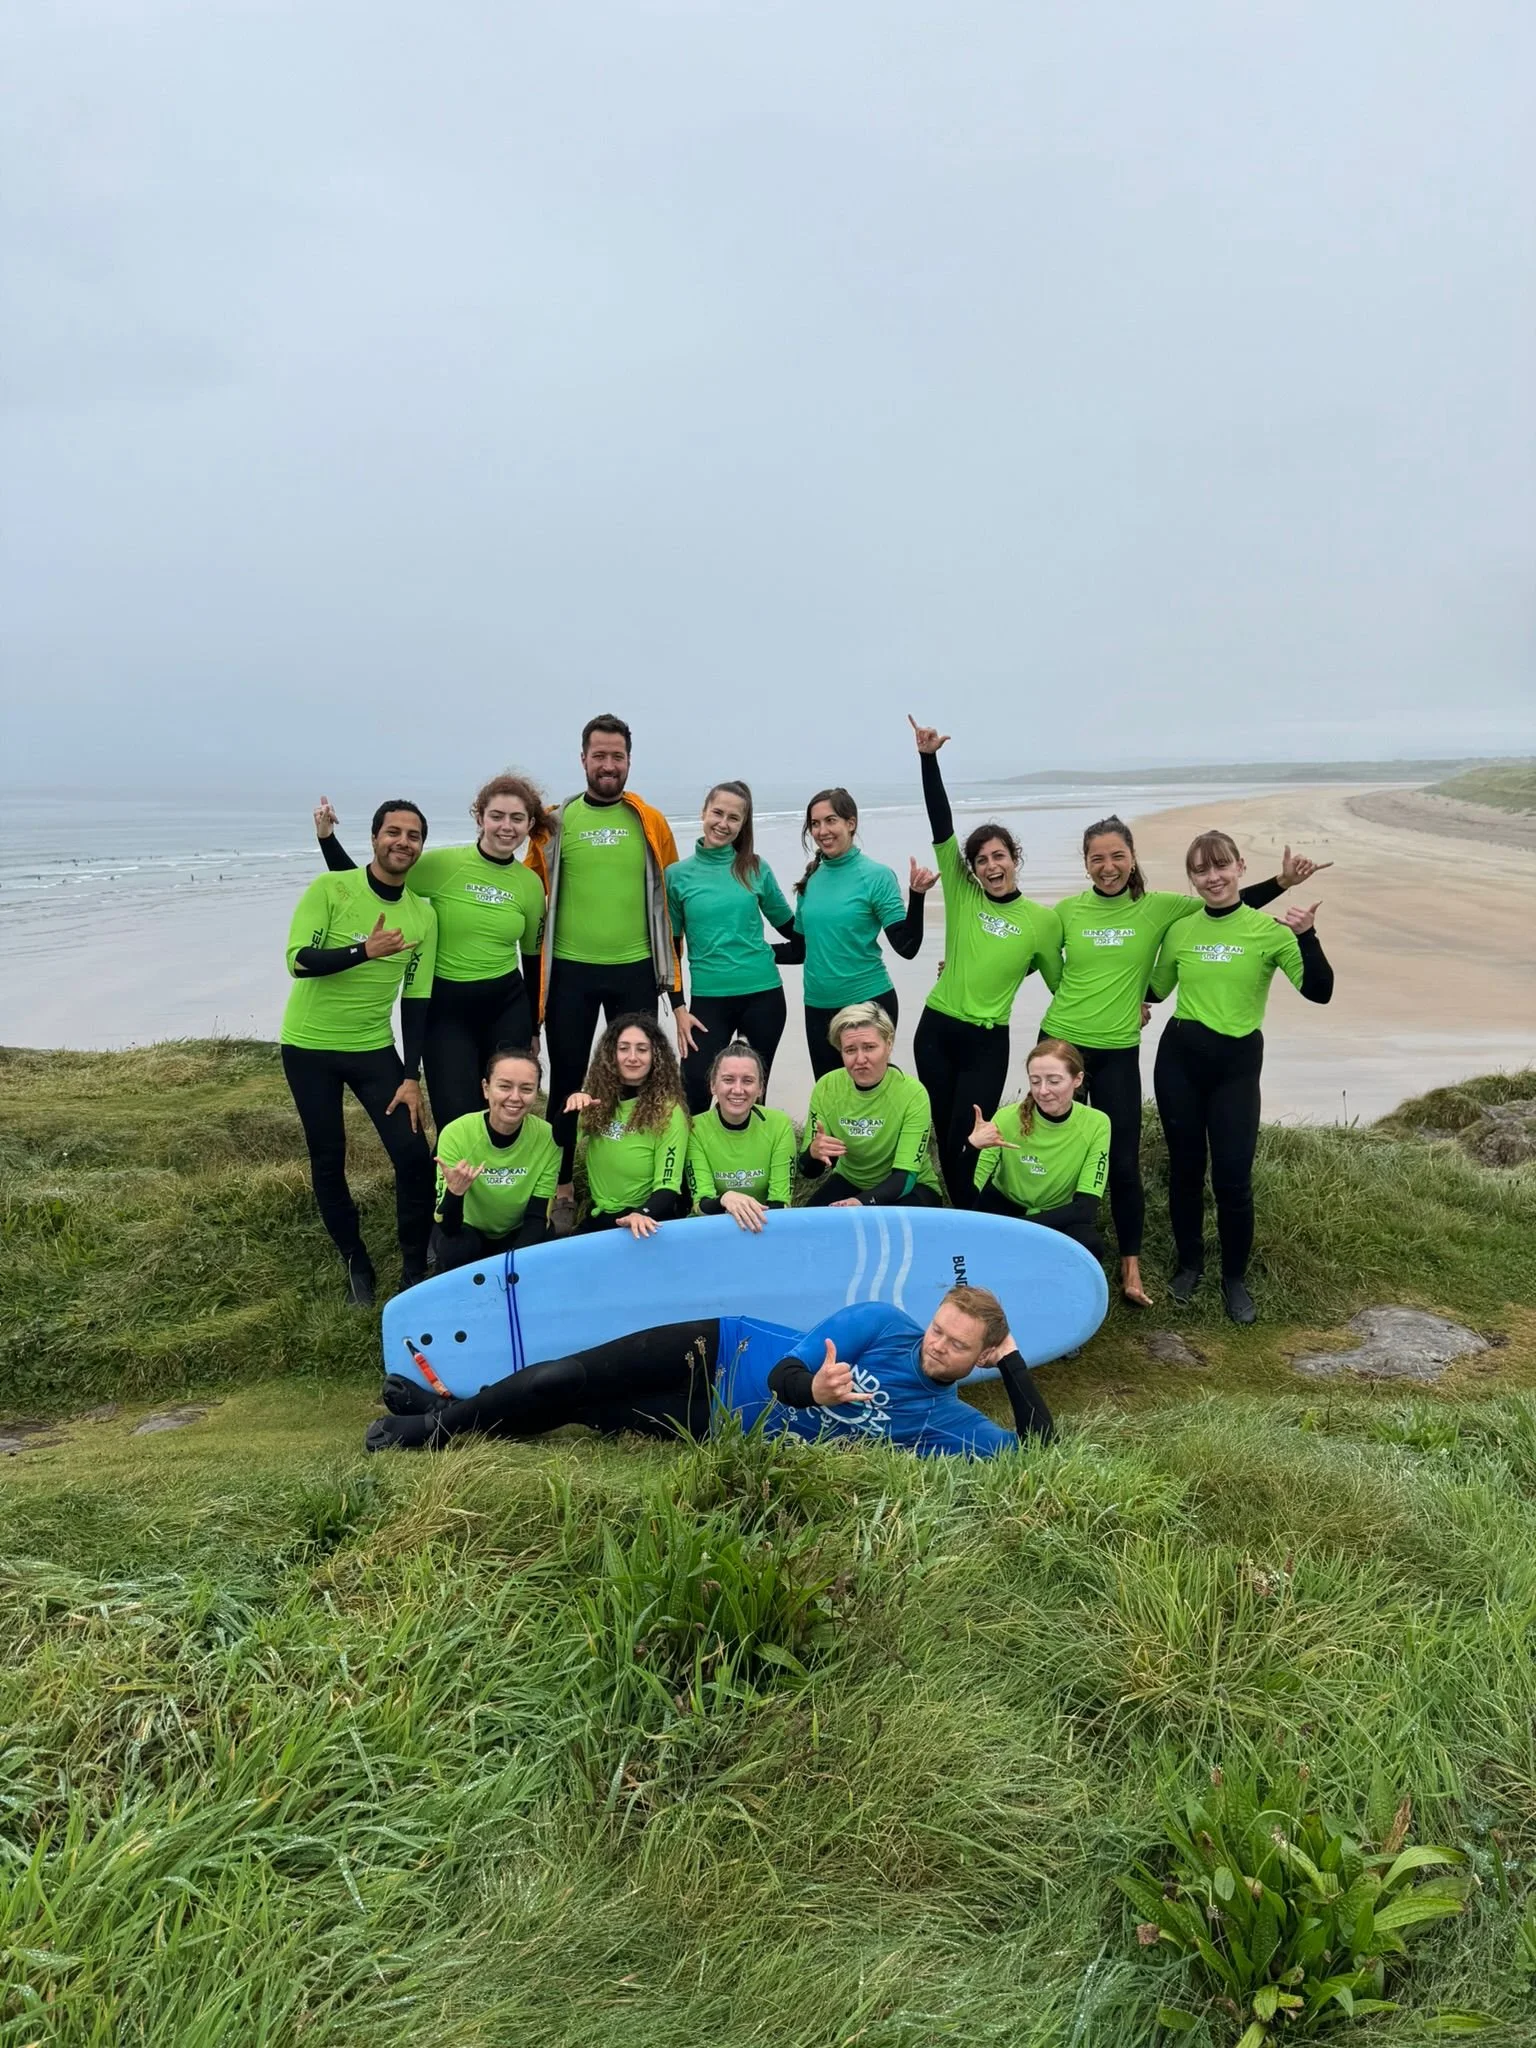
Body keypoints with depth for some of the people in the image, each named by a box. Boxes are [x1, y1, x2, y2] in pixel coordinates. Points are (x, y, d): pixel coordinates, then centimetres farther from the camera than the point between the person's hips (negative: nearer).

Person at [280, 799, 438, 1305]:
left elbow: (416, 1001, 0)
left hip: (374, 1048, 2)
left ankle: (414, 1269, 12)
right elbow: (298, 960, -20)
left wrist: (412, 1078, -5)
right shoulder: (330, 889, -11)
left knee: (414, 1156, -7)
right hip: (309, 1046, -2)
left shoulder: (423, 916, -1)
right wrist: (365, 950, -35)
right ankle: (355, 1263, 26)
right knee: (328, 1160, 6)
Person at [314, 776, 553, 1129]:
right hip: (446, 1009, -3)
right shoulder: (443, 864, -9)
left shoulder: (531, 884, 1)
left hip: (507, 1008, 3)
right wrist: (327, 837, -13)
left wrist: (532, 1029, 14)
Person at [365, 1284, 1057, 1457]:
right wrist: (810, 1388, -37)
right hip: (725, 1350, 0)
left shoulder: (943, 1421, -9)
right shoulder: (882, 1322, -11)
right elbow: (787, 1370, -13)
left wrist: (1012, 1360, -20)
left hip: (731, 1429, 0)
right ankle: (449, 1416, 20)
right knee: (572, 1380, -7)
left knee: (584, 1416, 0)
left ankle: (440, 1430, 19)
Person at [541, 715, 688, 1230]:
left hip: (634, 970, 1)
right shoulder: (556, 822, 1)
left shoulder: (650, 822, 3)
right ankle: (561, 1189, 21)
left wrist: (675, 989, 3)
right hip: (570, 971, 0)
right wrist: (538, 976, 1)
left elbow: (668, 900, 6)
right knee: (567, 1080, 8)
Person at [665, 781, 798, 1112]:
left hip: (764, 994, 1)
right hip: (708, 999, -1)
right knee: (693, 1097, -7)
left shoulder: (755, 867, 4)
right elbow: (671, 948, 3)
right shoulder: (678, 875, 1)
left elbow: (789, 926, 14)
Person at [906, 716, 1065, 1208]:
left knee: (966, 1144, -4)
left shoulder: (1043, 921, -2)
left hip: (986, 1042, -2)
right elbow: (942, 828, -9)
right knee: (944, 1139, 10)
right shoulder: (962, 894, 0)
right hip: (935, 1030, 2)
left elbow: (1060, 982, 8)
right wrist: (928, 758, -16)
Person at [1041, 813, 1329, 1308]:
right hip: (1060, 1042, 1)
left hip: (1118, 1052, -1)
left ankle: (1131, 1267, 15)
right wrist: (1084, 1002, 7)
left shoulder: (1158, 908, -1)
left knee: (1123, 1163, 0)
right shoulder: (1068, 910, 0)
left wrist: (1283, 881, -3)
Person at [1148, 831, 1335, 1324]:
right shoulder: (1180, 930, 3)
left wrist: (1307, 935, -24)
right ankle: (1189, 1264, 32)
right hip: (1178, 1057, 2)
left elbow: (1319, 991, -13)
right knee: (1184, 1169, 12)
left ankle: (1235, 1278, 19)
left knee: (1233, 1180, -2)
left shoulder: (1269, 929, -6)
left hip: (1237, 1063, -2)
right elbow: (1156, 989, 17)